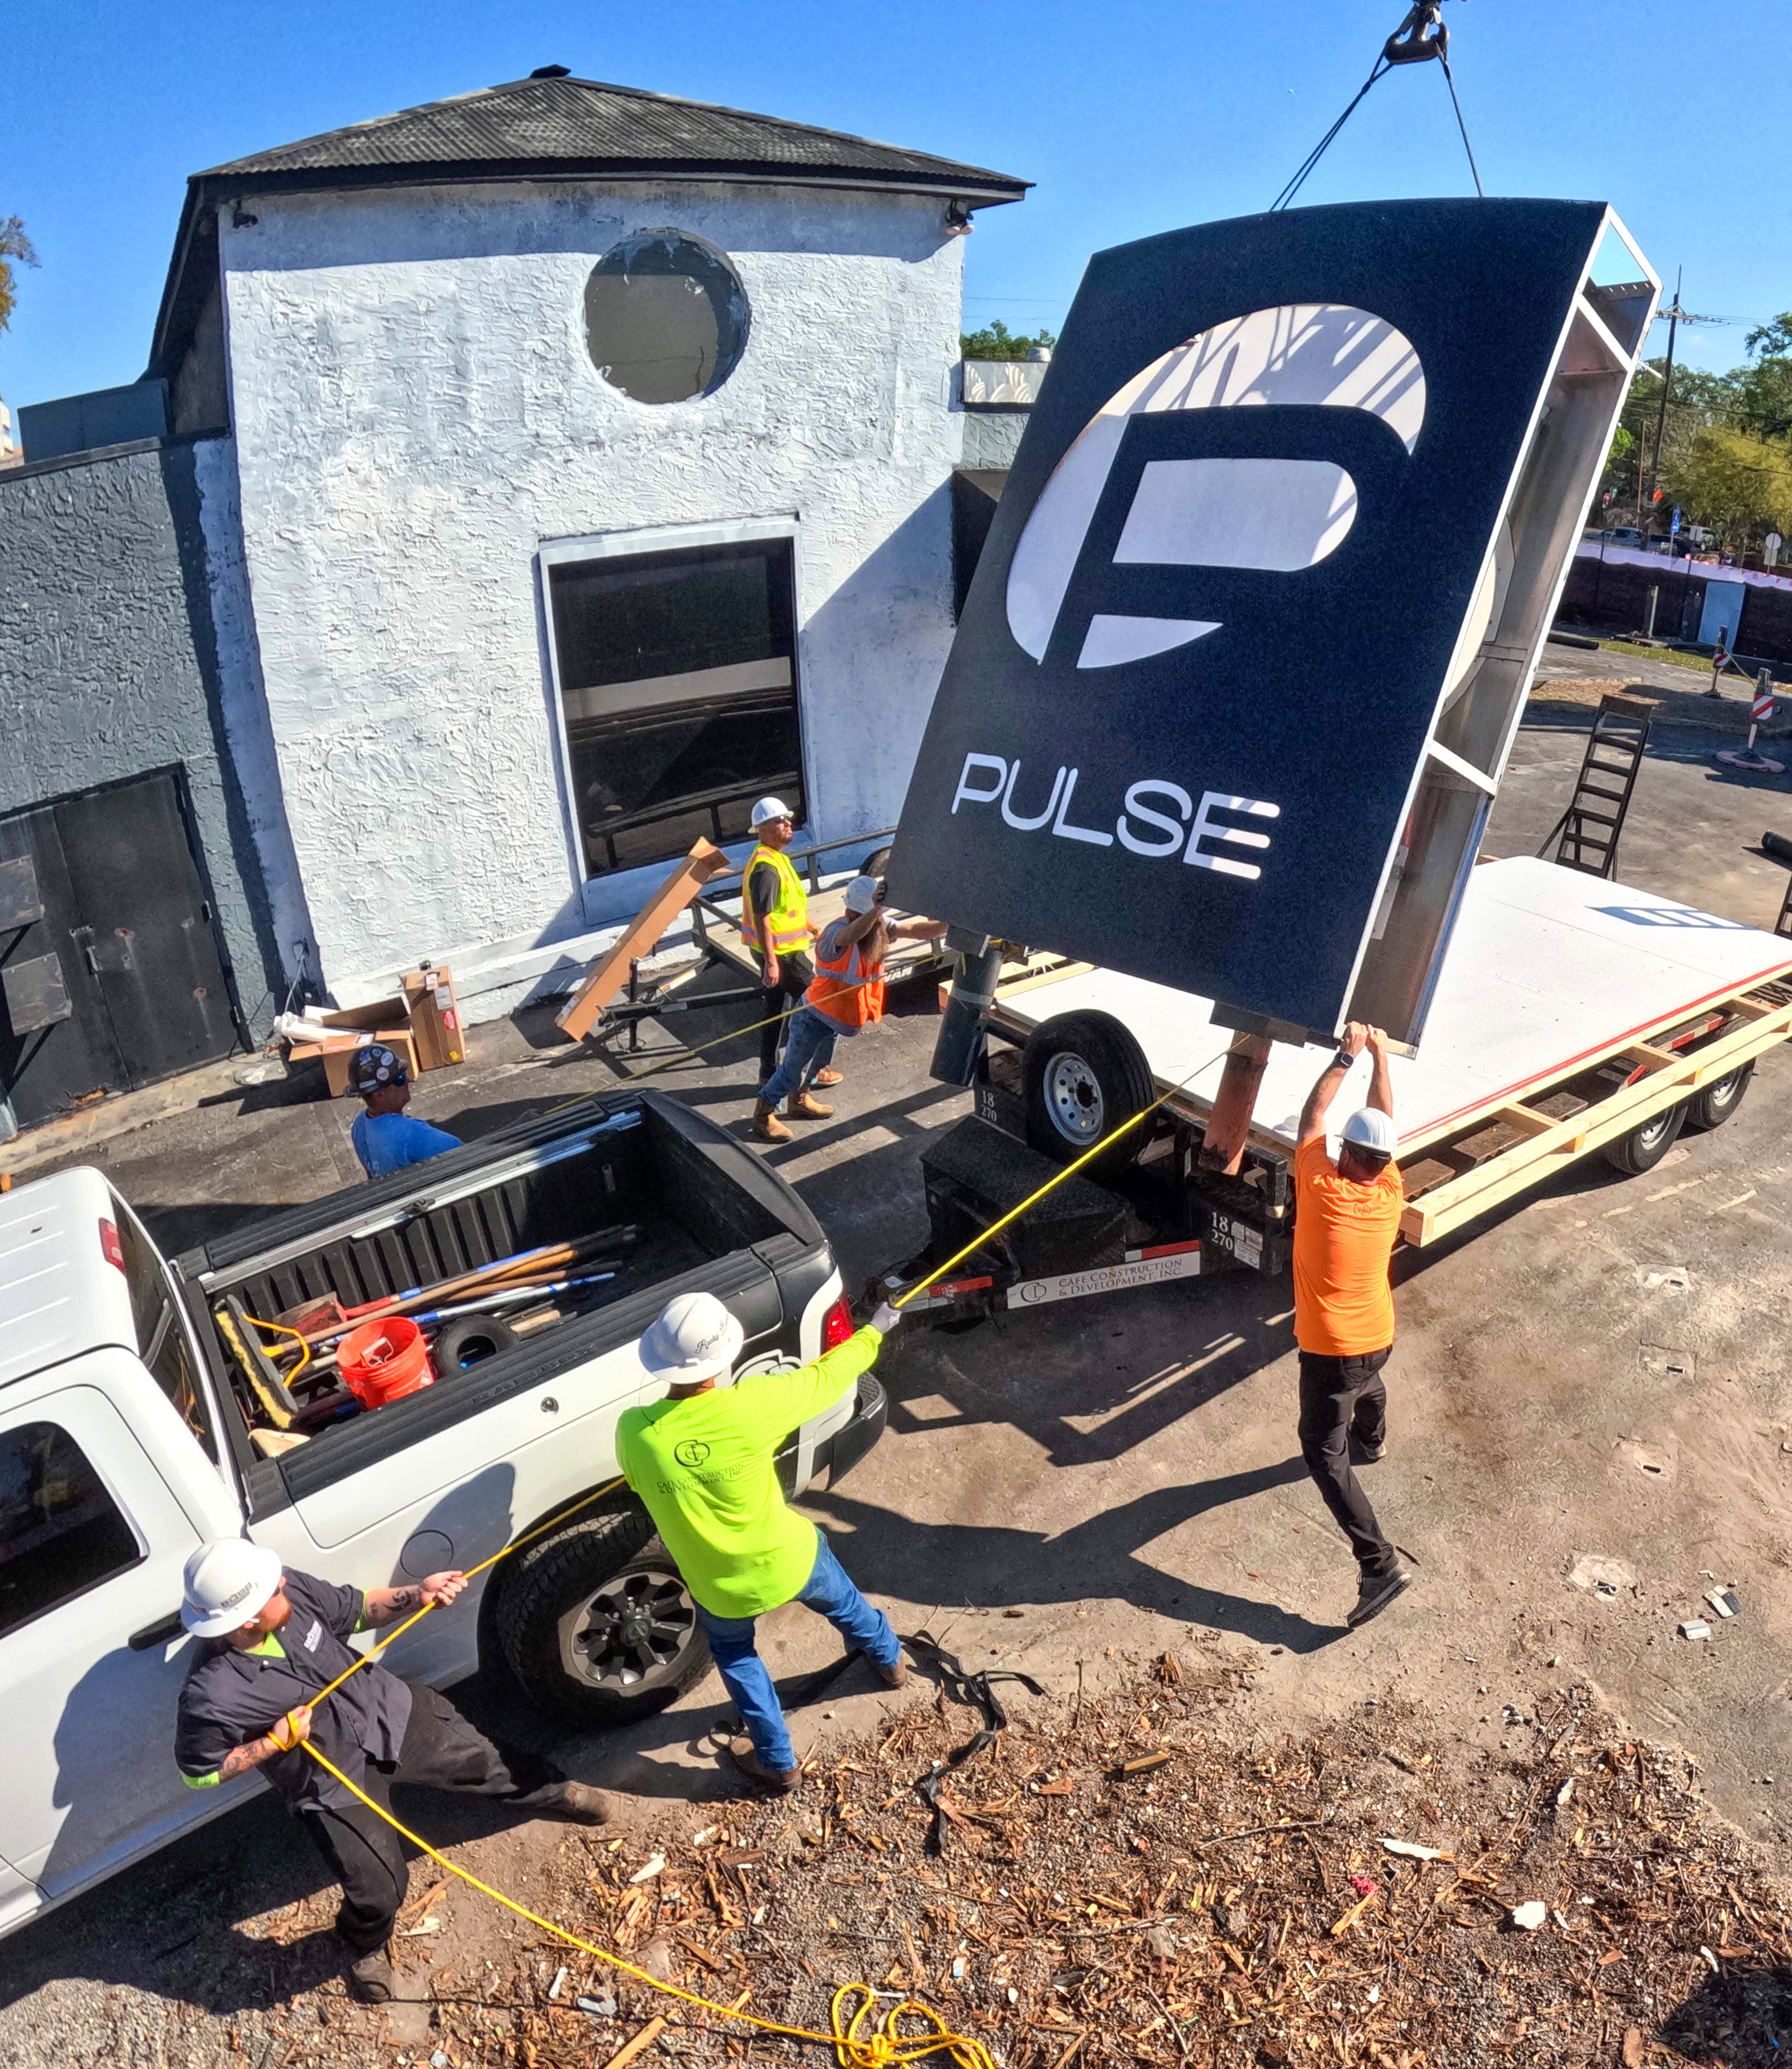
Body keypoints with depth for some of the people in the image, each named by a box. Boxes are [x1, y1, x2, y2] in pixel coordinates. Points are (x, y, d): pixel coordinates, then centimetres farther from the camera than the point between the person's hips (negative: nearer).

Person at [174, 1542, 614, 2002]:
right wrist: (275, 1743, -24)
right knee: (378, 1890, 2)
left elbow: (354, 1610, -4)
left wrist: (415, 1596, -20)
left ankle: (553, 1791, 47)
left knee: (483, 1761, 15)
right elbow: (198, 1771, -14)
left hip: (388, 1712, 3)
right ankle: (365, 1946, 40)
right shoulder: (211, 1696, -32)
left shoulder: (291, 1589, -22)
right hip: (335, 1781, -3)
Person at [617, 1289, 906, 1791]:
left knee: (735, 1655, 33)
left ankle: (778, 1763, 44)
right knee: (843, 1602, 33)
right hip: (790, 1560, 0)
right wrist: (874, 1331, 5)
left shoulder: (633, 1431, -26)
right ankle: (890, 1661, 61)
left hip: (718, 1588, 0)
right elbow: (827, 1376, -13)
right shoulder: (753, 1405, -31)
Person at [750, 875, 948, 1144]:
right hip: (815, 1018, -8)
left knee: (818, 1064, 30)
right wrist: (875, 909, -74)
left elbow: (917, 930, -11)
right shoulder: (836, 932, -32)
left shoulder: (881, 927, -9)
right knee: (792, 1072, 4)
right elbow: (851, 935, -56)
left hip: (834, 1019, 8)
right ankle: (763, 1116, 25)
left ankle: (799, 1101, 54)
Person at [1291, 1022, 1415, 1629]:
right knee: (1367, 1385, 39)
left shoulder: (1320, 1188, -24)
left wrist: (1345, 1056, -4)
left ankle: (1380, 1563, -7)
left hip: (1329, 1351, -6)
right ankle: (1374, 1441, 70)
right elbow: (1384, 1122, 2)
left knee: (1325, 1456, 1)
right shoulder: (1390, 1193, -11)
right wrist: (1380, 1056, 7)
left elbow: (1311, 1117, -11)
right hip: (1378, 1339, 7)